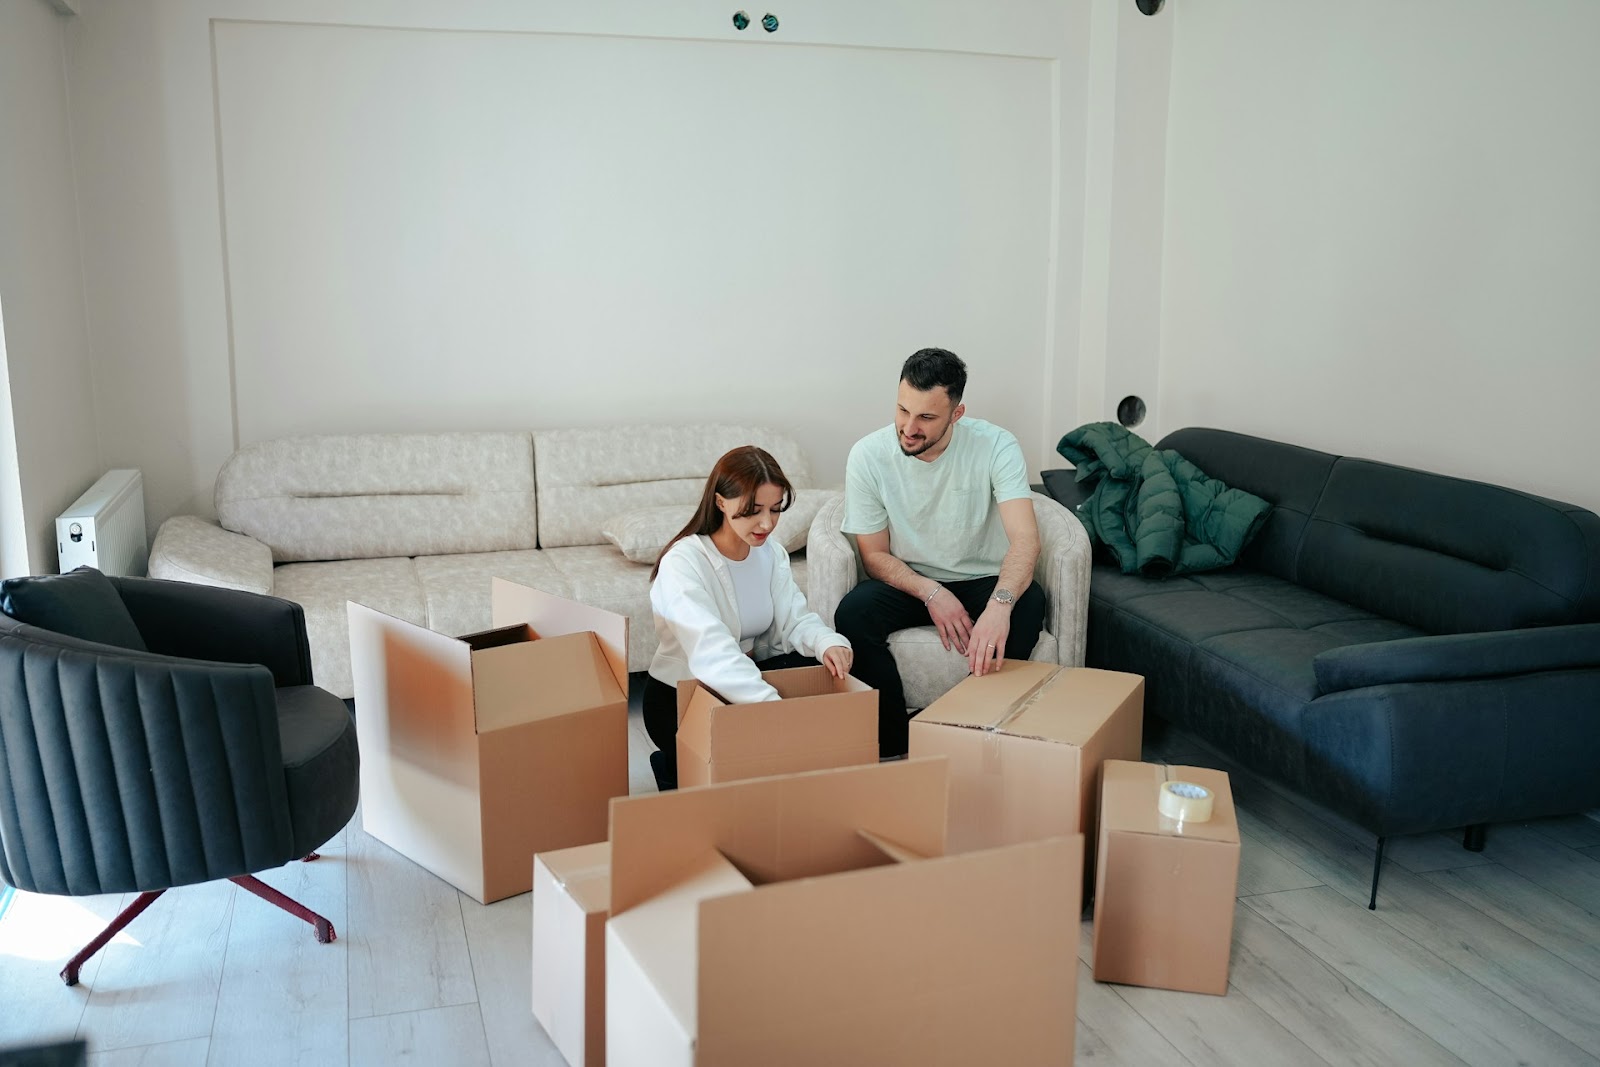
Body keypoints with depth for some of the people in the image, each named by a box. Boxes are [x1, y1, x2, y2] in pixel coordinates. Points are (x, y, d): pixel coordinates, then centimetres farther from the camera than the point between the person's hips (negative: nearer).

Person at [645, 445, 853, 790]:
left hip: (748, 679, 7)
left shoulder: (771, 553, 0)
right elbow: (711, 652, -39)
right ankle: (674, 768, 3)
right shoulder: (682, 563, -25)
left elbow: (795, 619, -9)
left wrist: (827, 643, -34)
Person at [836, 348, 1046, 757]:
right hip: (908, 582, 1)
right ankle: (894, 743, -13)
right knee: (853, 612, -29)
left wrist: (999, 604, -50)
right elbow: (874, 555, -7)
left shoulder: (995, 446, -18)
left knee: (1029, 602, -33)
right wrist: (931, 592, -25)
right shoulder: (867, 455, -14)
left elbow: (1025, 539, -30)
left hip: (984, 582, -1)